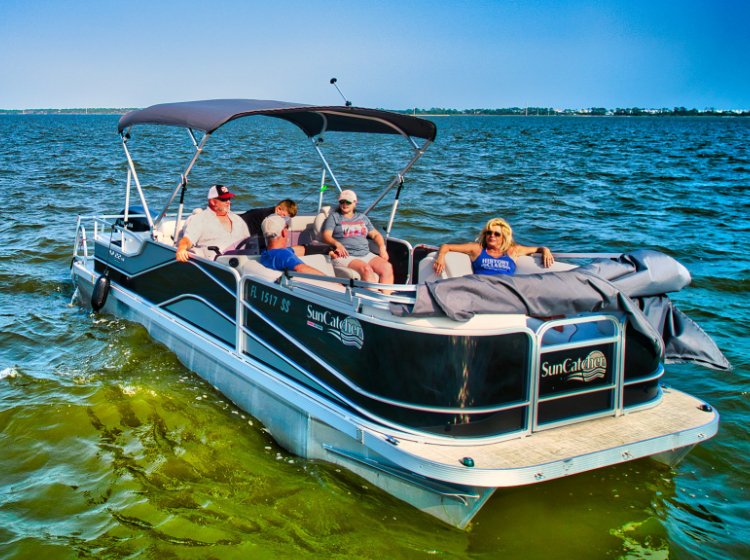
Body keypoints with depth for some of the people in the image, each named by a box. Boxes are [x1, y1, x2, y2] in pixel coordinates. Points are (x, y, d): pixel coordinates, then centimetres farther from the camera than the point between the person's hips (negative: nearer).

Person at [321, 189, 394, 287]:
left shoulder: (362, 217, 25)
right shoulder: (334, 217, 12)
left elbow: (375, 234, 26)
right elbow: (326, 236, -1)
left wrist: (382, 247, 5)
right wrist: (337, 244, -23)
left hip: (366, 254, 5)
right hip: (345, 256, -5)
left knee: (387, 267, -22)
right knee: (366, 269, -34)